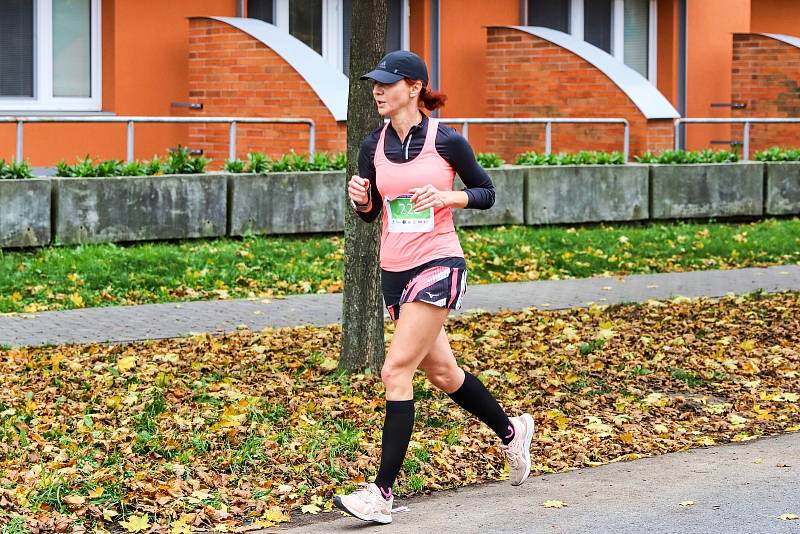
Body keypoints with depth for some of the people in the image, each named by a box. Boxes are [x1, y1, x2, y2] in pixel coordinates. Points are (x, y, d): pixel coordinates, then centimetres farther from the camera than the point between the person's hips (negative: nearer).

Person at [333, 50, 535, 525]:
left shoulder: (446, 141, -8)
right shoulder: (374, 146, 5)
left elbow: (486, 192, 2)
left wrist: (445, 197, -16)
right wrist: (360, 197, -8)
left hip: (438, 267, -6)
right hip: (394, 271, 6)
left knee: (396, 371, -14)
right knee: (442, 371, 17)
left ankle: (383, 493, -12)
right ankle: (511, 430, 42)